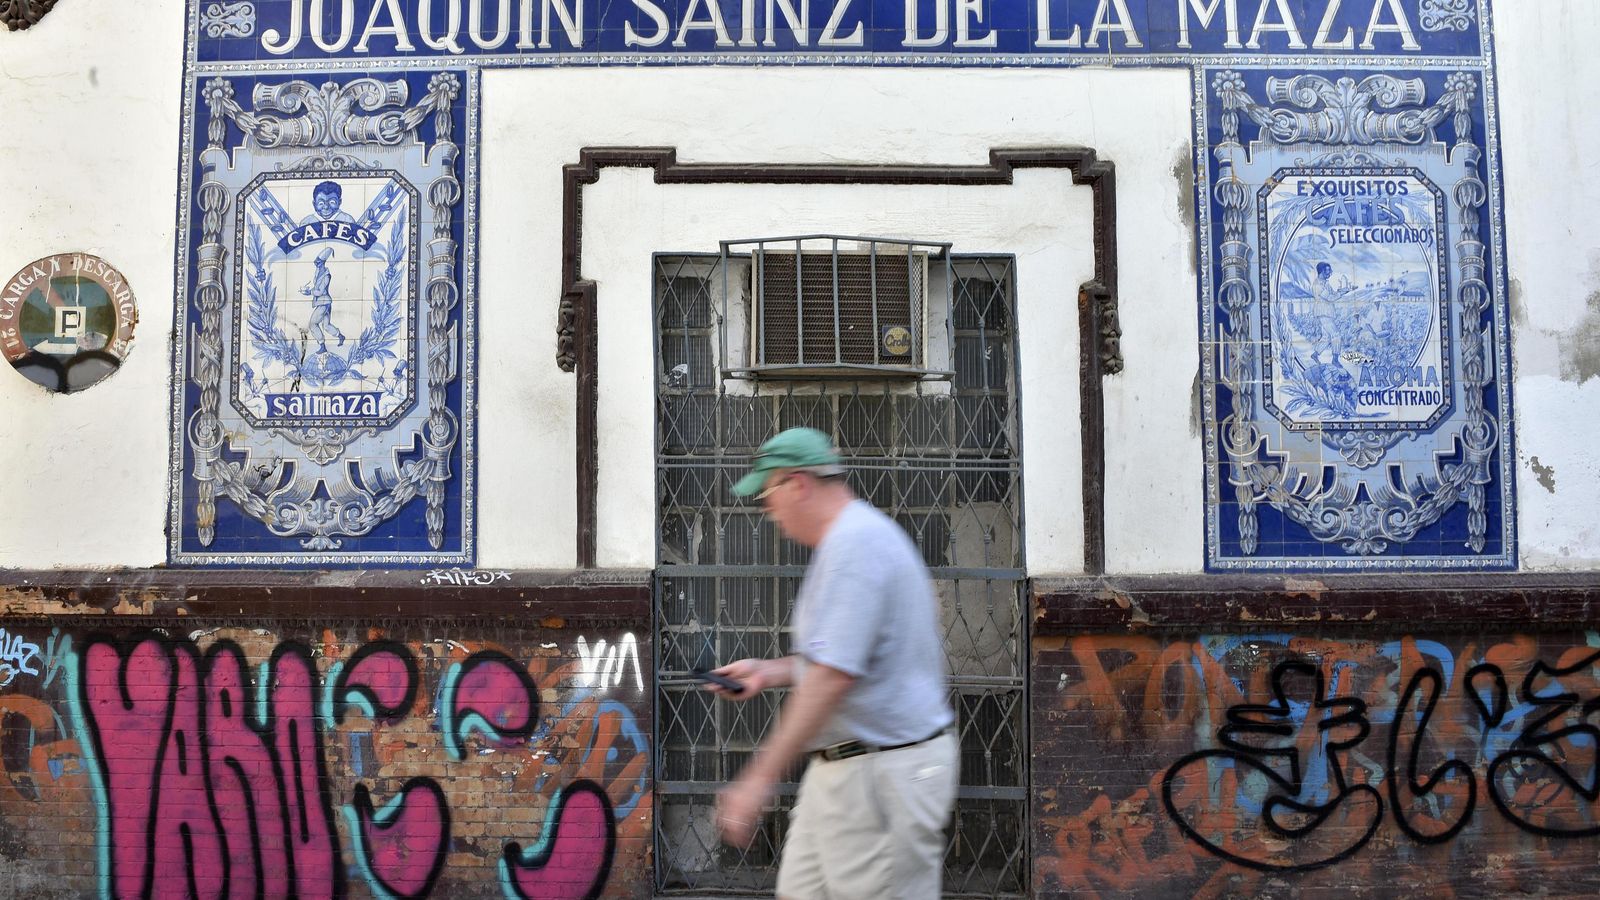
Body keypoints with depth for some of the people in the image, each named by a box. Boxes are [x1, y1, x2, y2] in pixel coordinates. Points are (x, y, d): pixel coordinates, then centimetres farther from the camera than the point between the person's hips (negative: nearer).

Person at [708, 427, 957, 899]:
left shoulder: (854, 541, -19)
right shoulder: (850, 537, 15)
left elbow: (832, 677, -28)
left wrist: (759, 779, -27)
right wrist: (768, 671, 18)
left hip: (887, 771, -10)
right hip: (842, 766, 10)